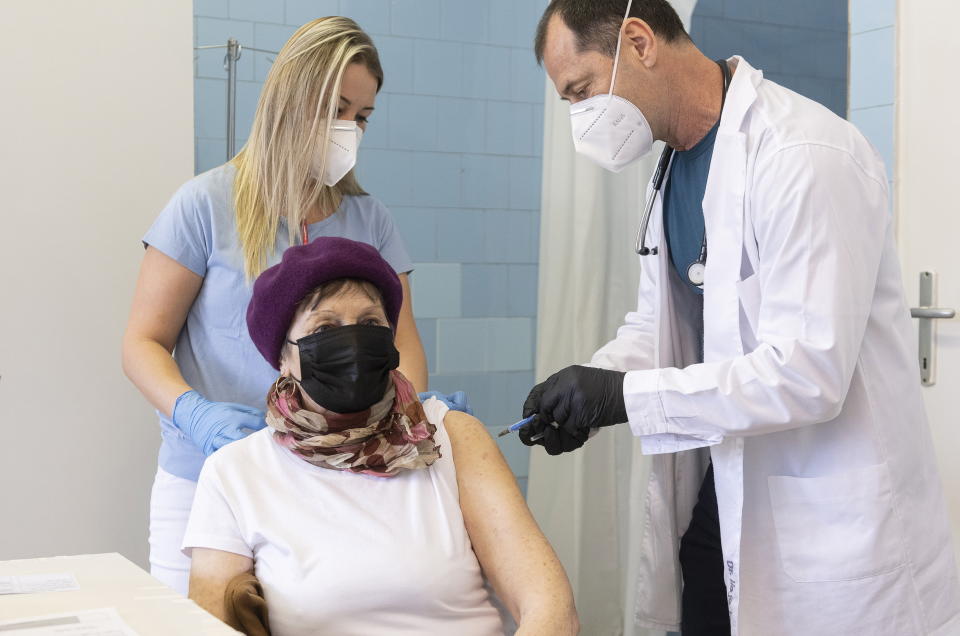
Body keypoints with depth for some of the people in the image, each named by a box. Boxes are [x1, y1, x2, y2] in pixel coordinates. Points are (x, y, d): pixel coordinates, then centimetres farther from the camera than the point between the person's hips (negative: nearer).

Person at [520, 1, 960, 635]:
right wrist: (585, 393, -6)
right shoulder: (676, 166, 8)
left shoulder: (805, 155, -20)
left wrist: (625, 395, -24)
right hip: (722, 496, 8)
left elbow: (809, 372, -25)